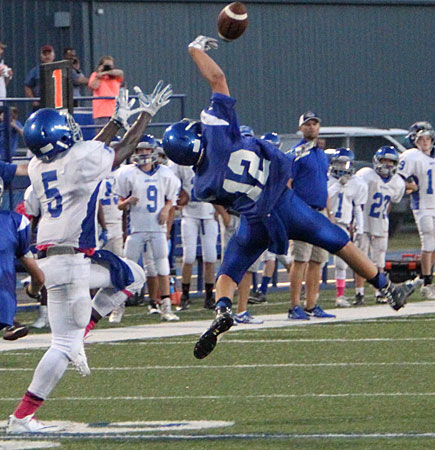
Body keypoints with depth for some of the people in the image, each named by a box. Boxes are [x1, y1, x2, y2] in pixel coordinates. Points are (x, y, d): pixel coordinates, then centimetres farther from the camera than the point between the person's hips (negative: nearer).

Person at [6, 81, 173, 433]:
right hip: (68, 262, -8)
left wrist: (119, 120, 30)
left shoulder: (38, 167, 6)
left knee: (132, 276, 22)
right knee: (65, 345, -4)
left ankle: (79, 334, 13)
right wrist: (147, 114, 18)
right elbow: (124, 150, 3)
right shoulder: (82, 162, -16)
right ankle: (21, 417, -5)